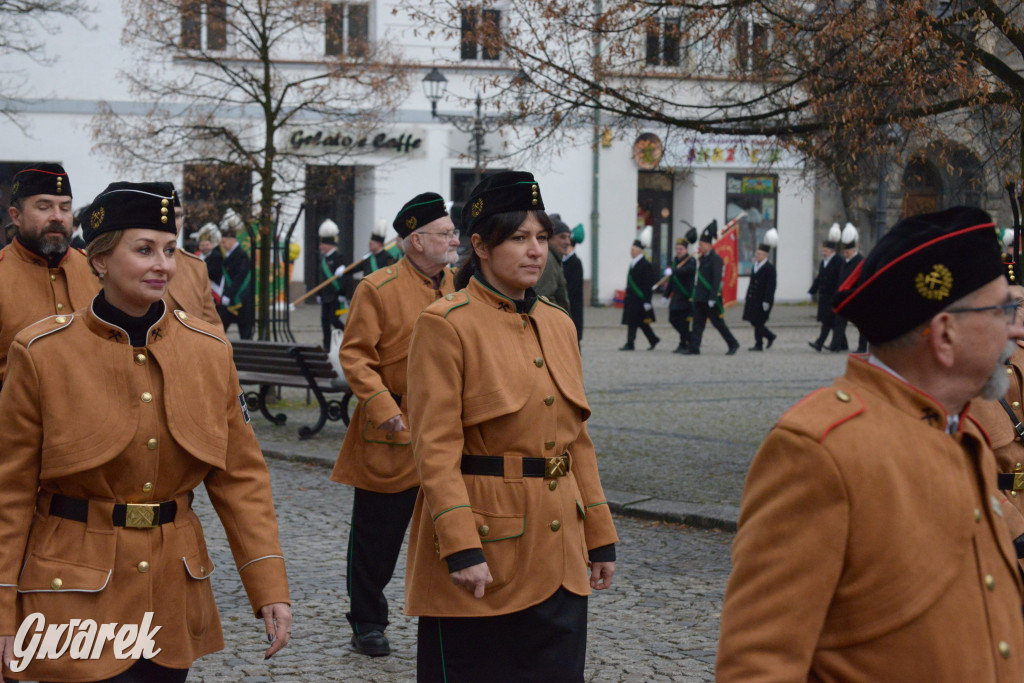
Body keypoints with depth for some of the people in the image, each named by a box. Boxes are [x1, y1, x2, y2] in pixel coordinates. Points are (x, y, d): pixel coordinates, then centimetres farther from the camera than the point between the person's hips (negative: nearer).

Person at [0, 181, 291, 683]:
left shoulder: (210, 351, 2)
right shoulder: (42, 353, -8)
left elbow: (240, 477, 6)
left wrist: (269, 588, -1)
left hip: (173, 595, 4)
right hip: (75, 597, -4)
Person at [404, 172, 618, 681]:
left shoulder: (558, 325, 11)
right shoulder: (445, 325, -9)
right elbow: (436, 448, -15)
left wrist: (600, 538, 14)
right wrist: (461, 548, -22)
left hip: (559, 557, 6)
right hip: (484, 553, -6)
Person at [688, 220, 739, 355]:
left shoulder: (715, 259, -13)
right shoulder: (702, 259, 14)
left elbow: (717, 279, -18)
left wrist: (713, 298, -22)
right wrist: (695, 294, 19)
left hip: (710, 298, -8)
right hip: (700, 298, 8)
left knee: (718, 323, -1)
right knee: (697, 323, 2)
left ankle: (733, 344, 12)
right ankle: (694, 348, 0)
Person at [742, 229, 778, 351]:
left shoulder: (769, 268, -12)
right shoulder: (756, 265, 13)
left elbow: (771, 286, -16)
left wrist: (766, 301, -20)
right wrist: (747, 298, 17)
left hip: (762, 300, -8)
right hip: (753, 299, 8)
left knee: (758, 322, -5)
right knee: (754, 321, 9)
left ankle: (759, 344, 5)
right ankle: (770, 336, 26)